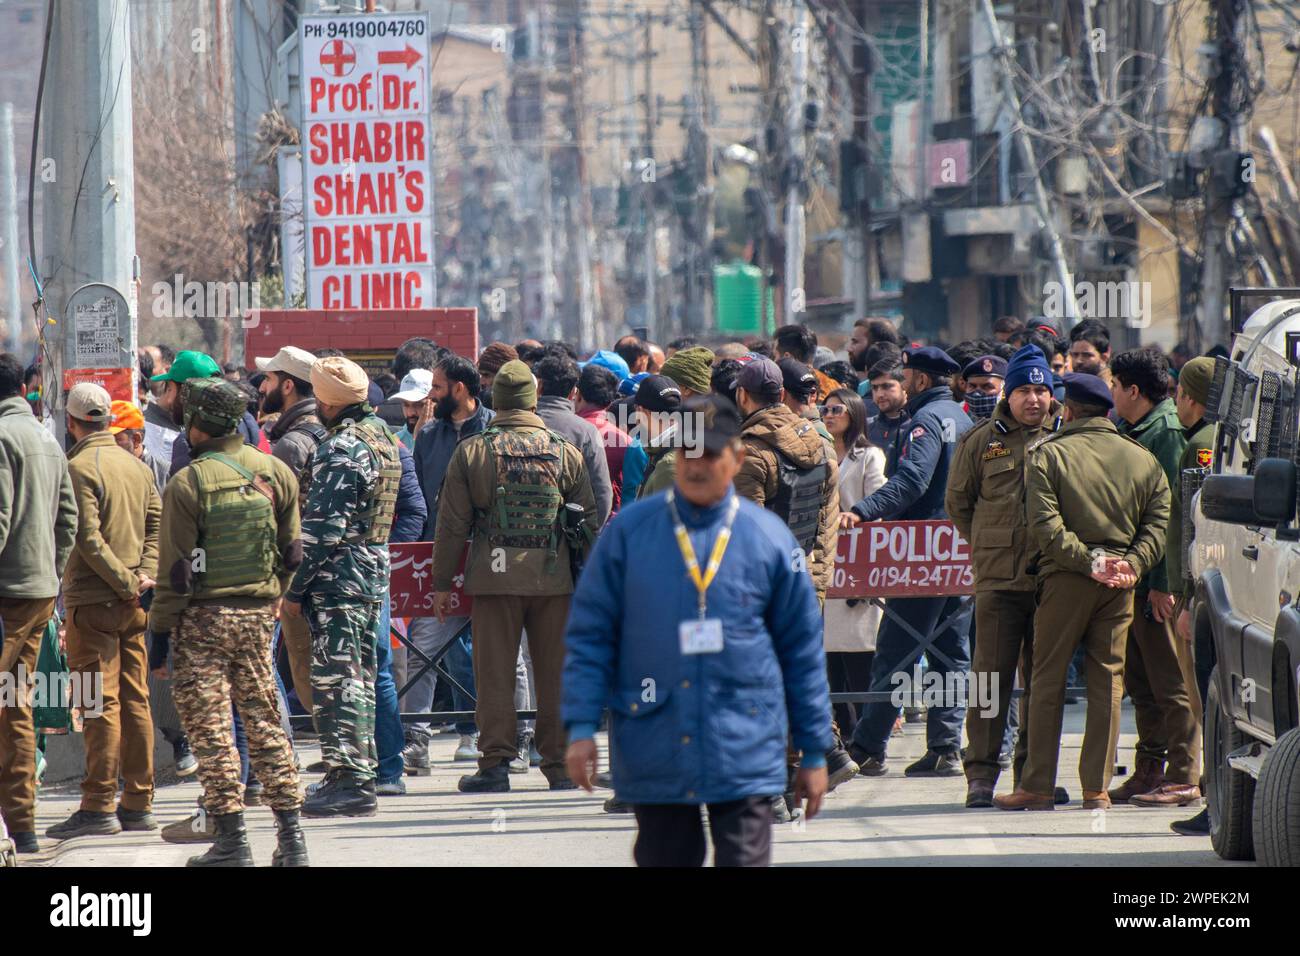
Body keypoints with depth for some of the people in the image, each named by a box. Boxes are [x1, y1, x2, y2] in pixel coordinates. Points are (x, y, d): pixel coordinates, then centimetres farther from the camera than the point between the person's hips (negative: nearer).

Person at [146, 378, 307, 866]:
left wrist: (160, 630, -4)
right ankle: (290, 834, 8)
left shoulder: (188, 482, -11)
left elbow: (175, 567, -10)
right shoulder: (276, 473, 5)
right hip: (258, 614, 5)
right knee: (264, 723, 11)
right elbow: (291, 552, 10)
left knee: (208, 725, -1)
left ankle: (232, 839, -4)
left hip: (203, 618, -5)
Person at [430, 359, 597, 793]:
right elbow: (591, 521, 8)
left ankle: (495, 764, 1)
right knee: (555, 674, 7)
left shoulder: (471, 452, 0)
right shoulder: (565, 453, 4)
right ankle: (559, 766, 11)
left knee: (495, 674, 3)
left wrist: (442, 583, 8)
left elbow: (452, 525, 1)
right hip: (554, 578, 1)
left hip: (495, 576, -1)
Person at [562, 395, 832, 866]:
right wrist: (581, 727, -4)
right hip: (654, 752, 1)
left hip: (745, 755, -1)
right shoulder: (629, 532, 3)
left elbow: (803, 650, 9)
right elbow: (589, 634, 5)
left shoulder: (769, 539, 4)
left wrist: (814, 753, 10)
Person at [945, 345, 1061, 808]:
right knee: (991, 674, -4)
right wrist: (989, 545, 10)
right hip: (999, 578, -1)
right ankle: (981, 772, 0)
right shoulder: (982, 441, 6)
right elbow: (957, 502, 14)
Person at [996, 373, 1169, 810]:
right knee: (1108, 681, 7)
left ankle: (1037, 786, 3)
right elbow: (1160, 522, 1)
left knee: (1047, 680, 4)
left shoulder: (1048, 454, -1)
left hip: (1065, 578, -3)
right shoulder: (1142, 459, 10)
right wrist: (1132, 563, -8)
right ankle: (1097, 787, 5)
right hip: (1120, 583, 3)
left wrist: (1088, 560, -14)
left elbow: (1045, 525, -13)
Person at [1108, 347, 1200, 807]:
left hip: (1160, 578, -9)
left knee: (1170, 681, -5)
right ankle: (1148, 770, 20)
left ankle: (1183, 778, -2)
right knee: (1139, 679, 13)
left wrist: (1161, 581, -20)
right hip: (1131, 575, 9)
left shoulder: (1168, 432, -12)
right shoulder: (1127, 431, 16)